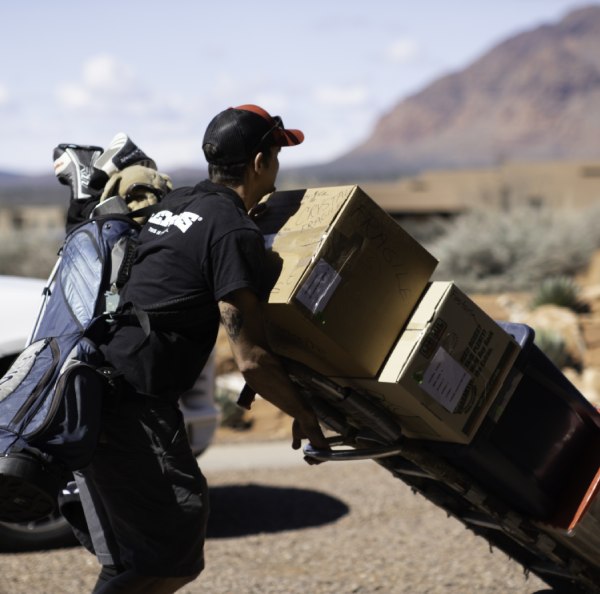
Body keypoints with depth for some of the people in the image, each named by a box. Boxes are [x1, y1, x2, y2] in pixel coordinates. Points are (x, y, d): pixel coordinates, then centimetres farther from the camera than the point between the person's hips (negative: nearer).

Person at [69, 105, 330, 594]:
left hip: (91, 385, 9)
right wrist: (304, 416, 1)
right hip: (131, 401, -9)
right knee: (170, 549, -5)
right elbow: (251, 360, -14)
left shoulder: (175, 203, 16)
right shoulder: (235, 232, -11)